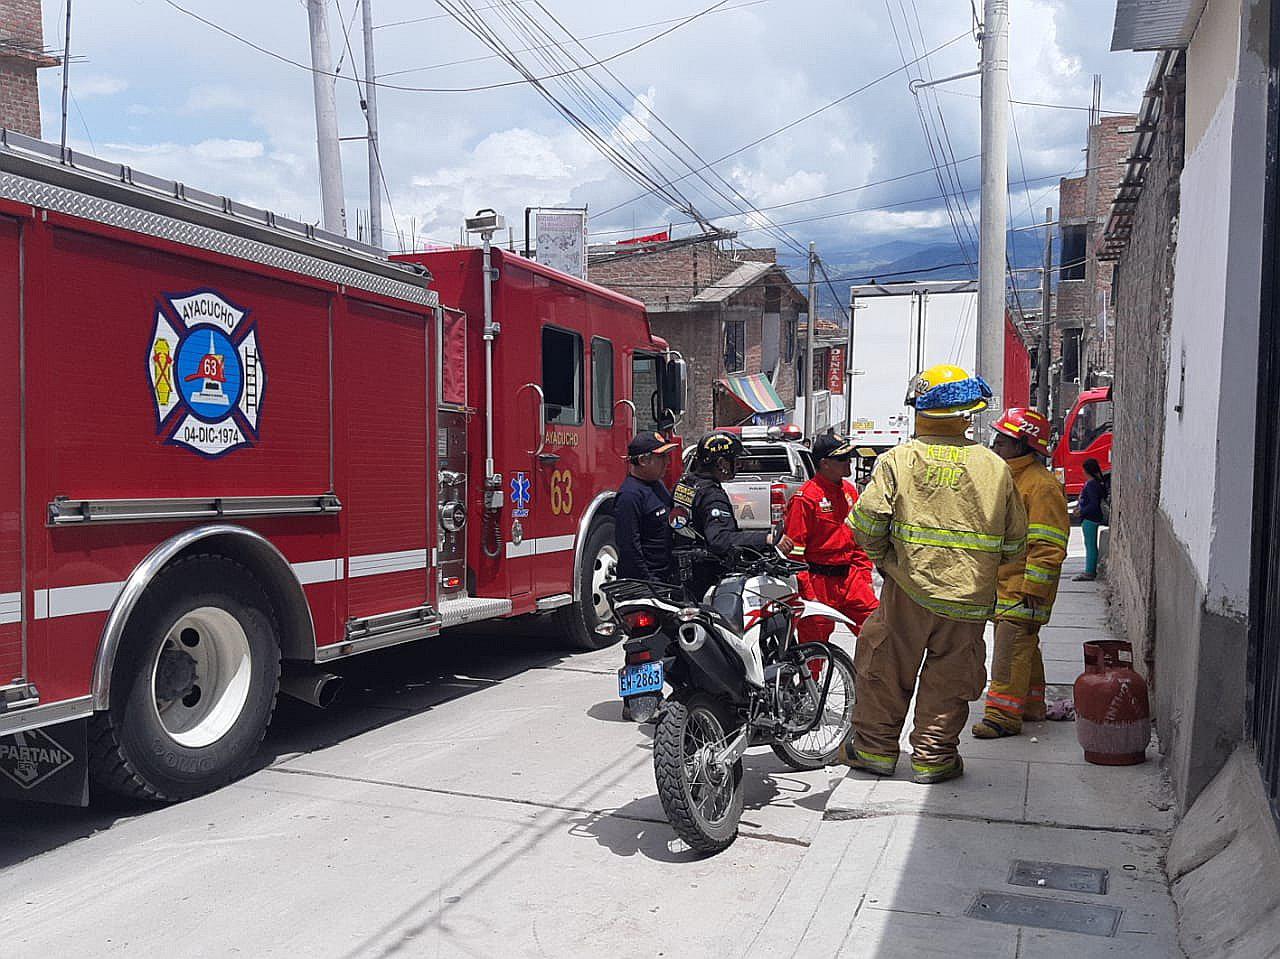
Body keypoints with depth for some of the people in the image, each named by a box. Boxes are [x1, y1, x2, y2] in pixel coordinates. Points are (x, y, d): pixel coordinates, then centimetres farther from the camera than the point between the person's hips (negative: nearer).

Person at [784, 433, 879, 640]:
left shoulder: (850, 490, 10)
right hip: (818, 582, -7)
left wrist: (864, 574, 14)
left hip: (849, 576, 7)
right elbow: (794, 548, -15)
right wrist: (805, 591, -17)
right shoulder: (806, 496, -14)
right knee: (814, 643, 4)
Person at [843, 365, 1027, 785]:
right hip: (970, 597, 2)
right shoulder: (995, 467, 3)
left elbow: (867, 520, -13)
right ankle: (933, 757, 18)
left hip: (908, 589, -1)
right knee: (949, 679, 12)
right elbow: (1015, 539, 7)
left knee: (885, 668, 13)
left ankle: (876, 747, 23)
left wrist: (882, 556, 5)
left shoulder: (897, 460, -5)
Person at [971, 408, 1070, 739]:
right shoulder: (1005, 477, 16)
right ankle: (1030, 706, 28)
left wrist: (1032, 592, -22)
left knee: (1011, 650, -10)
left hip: (1023, 589, -10)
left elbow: (1047, 548, -20)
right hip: (1002, 585, 10)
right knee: (1022, 647, 18)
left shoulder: (1041, 485, -16)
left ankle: (1003, 715, -6)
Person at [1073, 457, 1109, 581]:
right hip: (1091, 518, 10)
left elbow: (1094, 504, -22)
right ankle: (1091, 571, 21)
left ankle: (1089, 573, -7)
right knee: (1091, 545, 15)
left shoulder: (1091, 484, -18)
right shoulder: (1098, 482, 14)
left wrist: (1081, 512, -14)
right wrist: (1080, 505, 16)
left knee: (1090, 545, -8)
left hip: (1090, 519, -10)